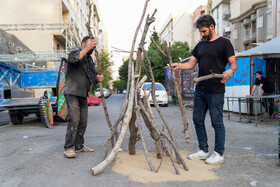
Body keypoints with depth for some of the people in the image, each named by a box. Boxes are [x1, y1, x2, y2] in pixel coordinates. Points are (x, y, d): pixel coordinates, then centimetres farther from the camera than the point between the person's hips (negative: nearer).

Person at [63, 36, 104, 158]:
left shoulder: (89, 60, 19)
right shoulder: (74, 53, -2)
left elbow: (93, 75, 17)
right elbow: (74, 59, -27)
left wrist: (98, 78, -6)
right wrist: (87, 48, -31)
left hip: (83, 94, 8)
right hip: (72, 93, -7)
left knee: (83, 121, 7)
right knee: (74, 120, -16)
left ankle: (79, 146, 18)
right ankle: (68, 148, -10)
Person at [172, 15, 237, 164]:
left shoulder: (224, 43, -1)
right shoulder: (200, 46, 17)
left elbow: (233, 63, -4)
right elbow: (191, 64, 13)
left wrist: (230, 71, -26)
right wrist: (178, 65, -6)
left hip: (215, 91, -7)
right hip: (199, 90, 7)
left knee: (217, 122, -1)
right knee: (198, 120, 10)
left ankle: (219, 154, 12)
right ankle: (203, 151, 23)